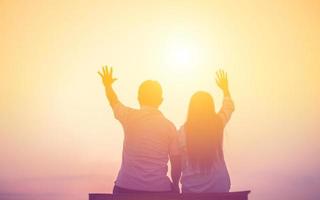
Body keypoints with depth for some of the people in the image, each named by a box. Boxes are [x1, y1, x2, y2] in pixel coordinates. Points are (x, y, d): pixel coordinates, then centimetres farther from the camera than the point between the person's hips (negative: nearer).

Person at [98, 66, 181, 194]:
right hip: (159, 188, 0)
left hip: (126, 186, 0)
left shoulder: (129, 117, -4)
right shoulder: (169, 126, -3)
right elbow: (176, 161, 1)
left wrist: (107, 85, 38)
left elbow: (114, 102, 18)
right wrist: (175, 185, 18)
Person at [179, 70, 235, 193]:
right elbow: (229, 107, 15)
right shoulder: (218, 123, -7)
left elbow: (180, 161, -3)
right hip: (218, 184, 2)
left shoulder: (184, 130, -12)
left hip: (192, 186, -2)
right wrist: (225, 89, 30)